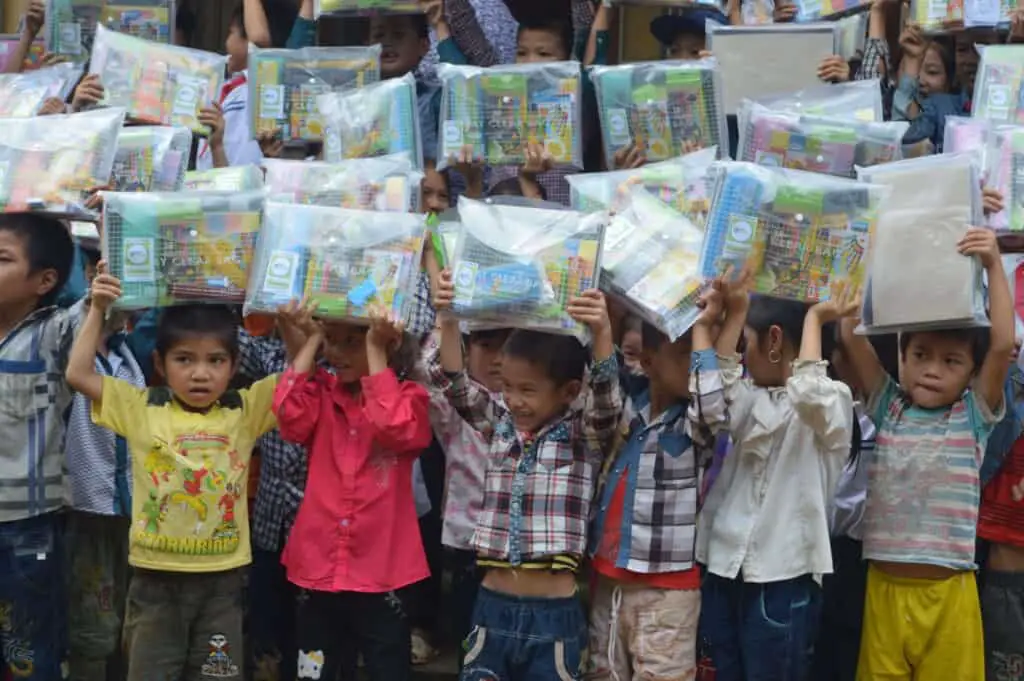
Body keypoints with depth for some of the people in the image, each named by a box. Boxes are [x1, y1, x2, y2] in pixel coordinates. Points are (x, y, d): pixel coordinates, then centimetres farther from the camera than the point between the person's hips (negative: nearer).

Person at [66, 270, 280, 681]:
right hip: (156, 578, 0)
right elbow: (78, 374, -6)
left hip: (221, 579, 1)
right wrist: (98, 310, -8)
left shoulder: (244, 411, 1)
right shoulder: (141, 408, -2)